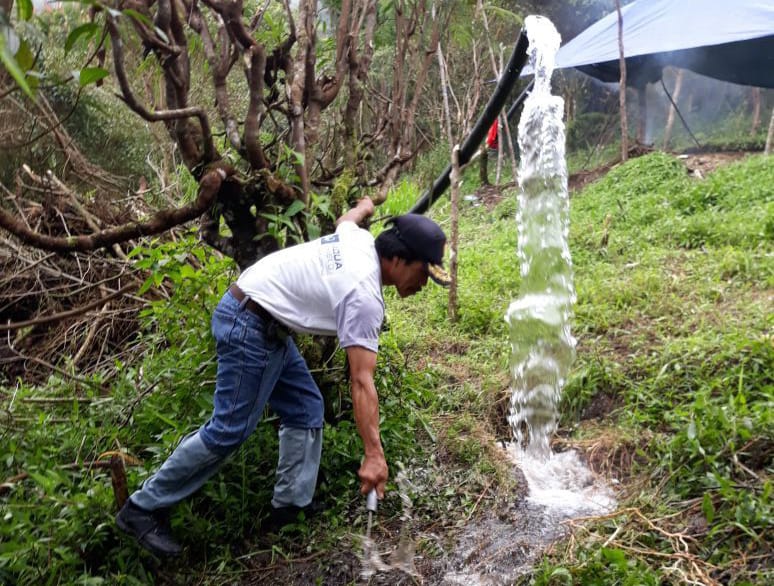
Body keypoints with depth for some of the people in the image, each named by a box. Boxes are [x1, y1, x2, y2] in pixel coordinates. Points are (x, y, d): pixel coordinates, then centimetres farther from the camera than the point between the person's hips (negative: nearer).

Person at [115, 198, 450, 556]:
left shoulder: (359, 240, 2)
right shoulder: (364, 296, -23)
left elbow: (347, 219, 29)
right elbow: (362, 382, -27)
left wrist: (364, 207, 53)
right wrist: (373, 454, -27)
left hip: (267, 325, 10)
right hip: (249, 326, -10)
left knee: (306, 411, 9)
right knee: (229, 430, -4)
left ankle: (291, 504, 17)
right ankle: (143, 509, 10)